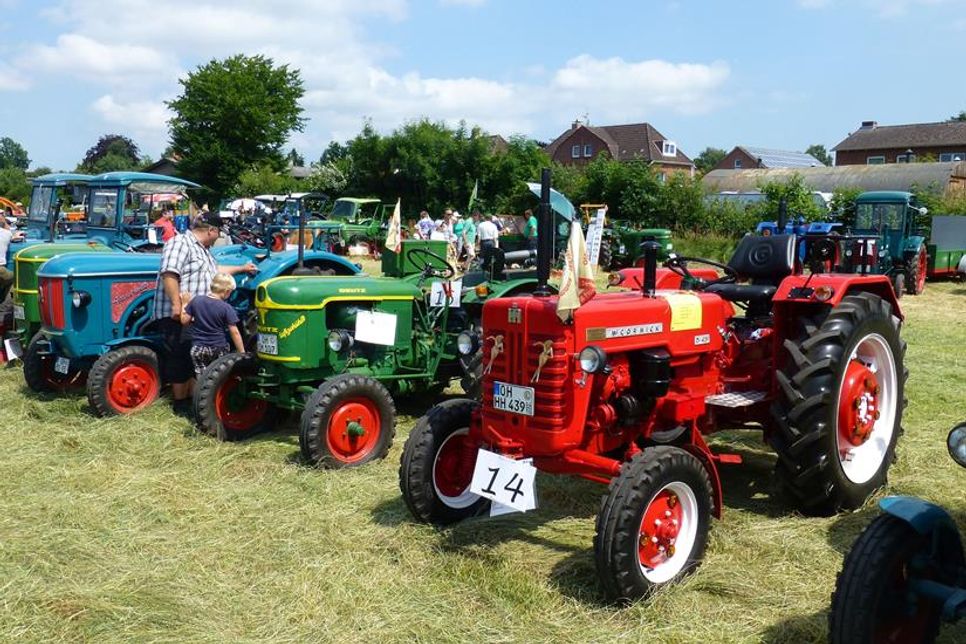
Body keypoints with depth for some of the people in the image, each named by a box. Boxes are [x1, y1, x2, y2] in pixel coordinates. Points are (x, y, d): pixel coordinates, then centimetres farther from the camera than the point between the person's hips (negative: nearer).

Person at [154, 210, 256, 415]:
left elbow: (214, 270, 37)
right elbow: (169, 275, -23)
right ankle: (180, 403, 5)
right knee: (181, 360, -3)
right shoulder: (179, 243, -13)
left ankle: (192, 398, 24)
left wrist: (242, 268, 42)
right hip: (177, 315, -10)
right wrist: (176, 304, -29)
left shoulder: (203, 250, 20)